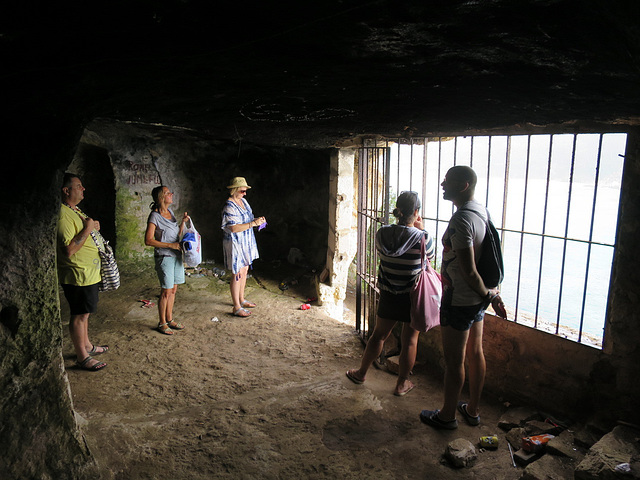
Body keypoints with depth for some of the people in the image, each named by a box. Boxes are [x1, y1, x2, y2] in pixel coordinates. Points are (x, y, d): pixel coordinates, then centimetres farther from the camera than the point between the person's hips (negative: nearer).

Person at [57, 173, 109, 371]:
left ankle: (86, 345, 35)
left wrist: (93, 226, 7)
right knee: (79, 315, 1)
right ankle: (82, 357, 12)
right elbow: (69, 250, -28)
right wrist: (88, 229, -22)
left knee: (84, 312, 21)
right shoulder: (63, 215, -21)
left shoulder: (75, 210, 13)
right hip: (77, 275, -10)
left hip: (88, 273, 10)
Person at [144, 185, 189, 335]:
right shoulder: (155, 216, -13)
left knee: (173, 289, 13)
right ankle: (162, 323, 13)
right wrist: (170, 245, -20)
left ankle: (169, 319, 26)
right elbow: (148, 240, -18)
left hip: (176, 255, 7)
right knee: (166, 291, -1)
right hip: (164, 257, -7)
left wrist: (183, 222, 1)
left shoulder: (170, 212, 9)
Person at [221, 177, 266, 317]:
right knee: (237, 274, -3)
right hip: (235, 243, -9)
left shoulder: (243, 201, 7)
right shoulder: (229, 207, -21)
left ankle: (241, 300, 33)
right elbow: (234, 228, -28)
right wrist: (253, 223, -28)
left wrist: (257, 220, -2)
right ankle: (237, 307, 6)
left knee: (244, 270, 17)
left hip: (246, 242, 9)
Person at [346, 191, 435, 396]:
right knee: (409, 341, 13)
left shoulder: (382, 234, -9)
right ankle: (402, 384, 27)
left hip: (388, 295, 3)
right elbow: (430, 255, 1)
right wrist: (420, 230, 3)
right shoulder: (422, 237, -18)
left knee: (378, 335, 19)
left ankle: (361, 373, 35)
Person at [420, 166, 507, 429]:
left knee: (453, 360, 6)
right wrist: (493, 293, 15)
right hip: (477, 298, 9)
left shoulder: (460, 221, -25)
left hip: (459, 300, -9)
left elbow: (469, 272, -27)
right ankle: (473, 409, 35)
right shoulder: (482, 211, 5)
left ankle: (447, 415, 24)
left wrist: (488, 296, -12)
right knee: (475, 353, 19)